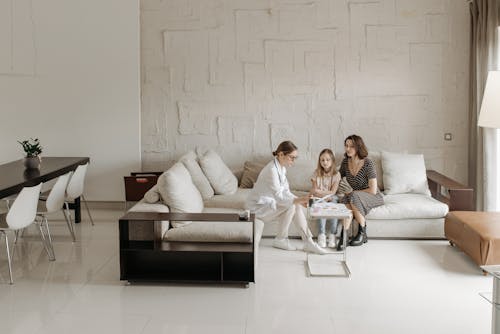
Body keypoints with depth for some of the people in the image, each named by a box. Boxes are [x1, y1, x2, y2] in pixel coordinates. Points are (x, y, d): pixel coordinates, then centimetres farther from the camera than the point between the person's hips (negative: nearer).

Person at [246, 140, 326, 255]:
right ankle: (280, 240, -7)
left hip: (269, 203, 9)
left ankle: (308, 242, -6)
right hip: (258, 207, -9)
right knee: (290, 206, -23)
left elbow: (285, 191, 5)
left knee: (298, 207, -6)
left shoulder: (281, 167, 4)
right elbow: (279, 196, -33)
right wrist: (298, 200, -42)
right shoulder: (272, 170, -27)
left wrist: (300, 200, -9)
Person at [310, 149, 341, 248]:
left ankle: (332, 235, -23)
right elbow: (314, 191, -2)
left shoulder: (336, 174, 0)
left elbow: (332, 192, -6)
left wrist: (319, 191, -14)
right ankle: (321, 235, -27)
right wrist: (325, 195, -16)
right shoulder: (317, 173, 1)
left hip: (331, 198, 0)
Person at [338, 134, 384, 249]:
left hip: (373, 197, -4)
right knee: (345, 201, -32)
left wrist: (353, 192, -14)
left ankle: (362, 233, -23)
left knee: (354, 197, -37)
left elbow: (373, 190, -20)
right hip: (355, 196, 4)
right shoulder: (345, 162, -1)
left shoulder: (368, 164, -19)